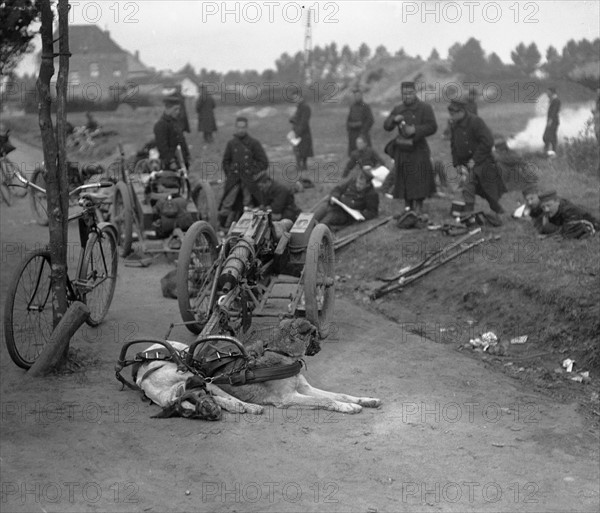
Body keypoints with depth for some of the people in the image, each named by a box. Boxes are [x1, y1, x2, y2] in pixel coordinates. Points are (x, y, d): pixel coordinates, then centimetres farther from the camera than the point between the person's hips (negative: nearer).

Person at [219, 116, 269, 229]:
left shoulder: (254, 143, 0)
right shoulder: (231, 144, 7)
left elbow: (264, 161, 2)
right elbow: (226, 161, 18)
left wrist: (255, 173, -5)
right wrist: (228, 174, 8)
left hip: (249, 180, -2)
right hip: (233, 180, 2)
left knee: (248, 206, 1)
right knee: (227, 205, -5)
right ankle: (225, 227, 3)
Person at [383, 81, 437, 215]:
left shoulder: (425, 108, -3)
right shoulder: (397, 109, 12)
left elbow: (432, 127, -11)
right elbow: (386, 126, 9)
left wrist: (415, 130, -22)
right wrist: (394, 119, -12)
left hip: (418, 150, -4)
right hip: (402, 150, 5)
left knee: (418, 180, -8)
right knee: (404, 181, 8)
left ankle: (418, 208, -3)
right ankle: (408, 207, 19)